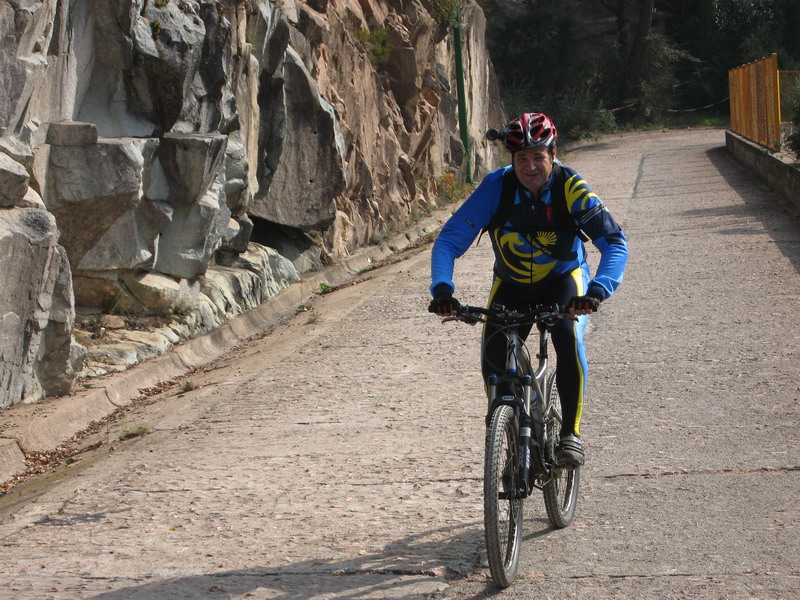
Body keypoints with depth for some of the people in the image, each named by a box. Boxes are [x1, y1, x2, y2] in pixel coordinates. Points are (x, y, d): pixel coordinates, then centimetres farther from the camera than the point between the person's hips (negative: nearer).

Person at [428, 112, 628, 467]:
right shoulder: (496, 187, -23)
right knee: (493, 359, -16)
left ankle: (570, 433, -14)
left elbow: (615, 243, -29)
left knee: (568, 337, -30)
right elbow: (448, 241, -22)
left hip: (563, 281, -2)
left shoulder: (571, 188, -25)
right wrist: (442, 290, -39)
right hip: (512, 286, 2)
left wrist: (597, 291, -47)